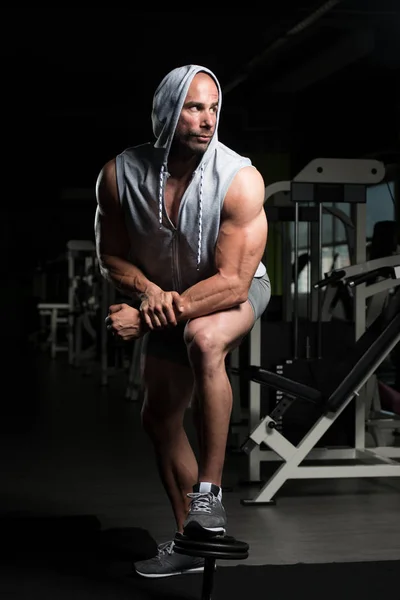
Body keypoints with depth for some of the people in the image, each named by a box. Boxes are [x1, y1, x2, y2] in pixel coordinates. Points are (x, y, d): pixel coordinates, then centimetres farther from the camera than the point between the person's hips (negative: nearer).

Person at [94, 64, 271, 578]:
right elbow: (112, 256, -7)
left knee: (203, 339, -38)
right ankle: (189, 544, 25)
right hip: (165, 298, 5)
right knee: (159, 416, 9)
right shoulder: (121, 174, -20)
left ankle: (209, 493, -29)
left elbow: (232, 282, -31)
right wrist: (148, 292, -28)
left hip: (235, 291, -5)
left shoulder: (240, 180, -30)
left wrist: (148, 319, -35)